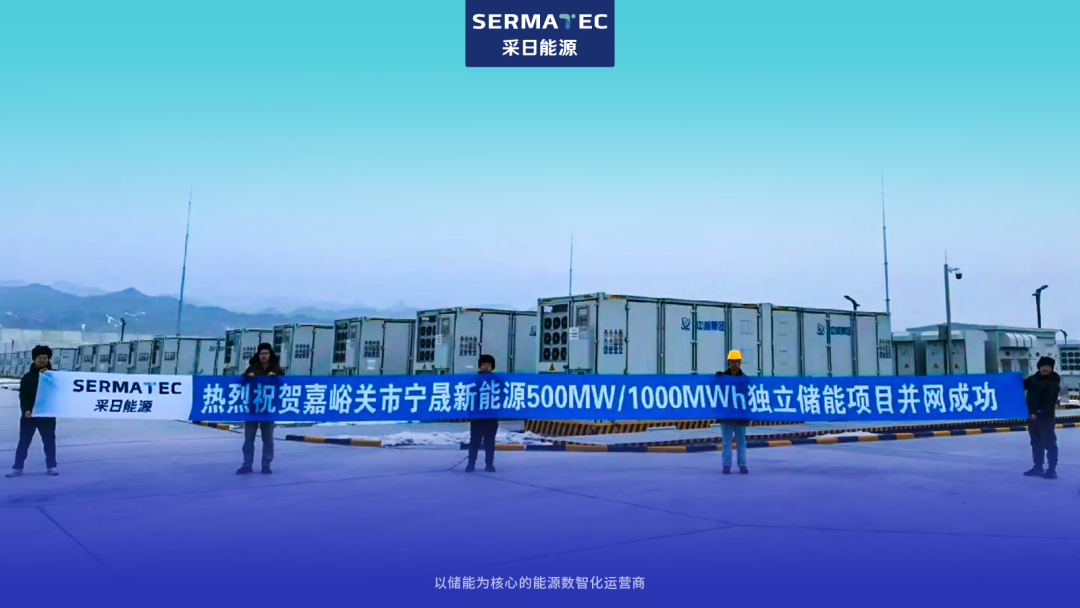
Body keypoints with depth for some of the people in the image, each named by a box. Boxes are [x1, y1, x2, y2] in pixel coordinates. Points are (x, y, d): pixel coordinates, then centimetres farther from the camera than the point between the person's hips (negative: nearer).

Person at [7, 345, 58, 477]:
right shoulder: (28, 377, 7)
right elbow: (23, 395, 0)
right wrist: (26, 410, -15)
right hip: (29, 414, 1)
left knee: (49, 441, 3)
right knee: (23, 442, 3)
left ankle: (51, 466, 11)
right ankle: (17, 468, 9)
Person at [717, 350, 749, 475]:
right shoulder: (723, 376, 3)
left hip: (740, 415, 1)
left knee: (741, 441, 7)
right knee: (726, 441, 2)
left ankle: (742, 465, 12)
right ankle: (727, 465, 5)